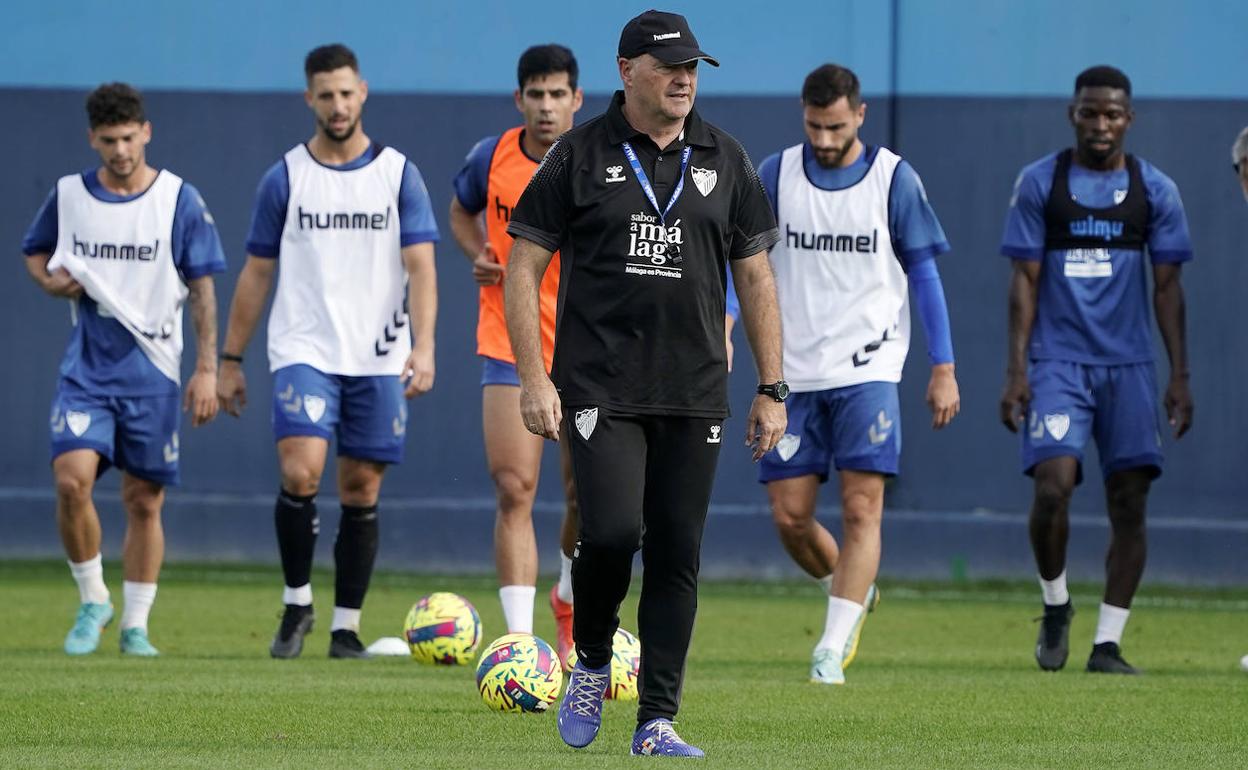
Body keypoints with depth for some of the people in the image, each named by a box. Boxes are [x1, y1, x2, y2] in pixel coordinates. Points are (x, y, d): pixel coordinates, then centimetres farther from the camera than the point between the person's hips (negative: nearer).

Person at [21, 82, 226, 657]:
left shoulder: (179, 200, -3)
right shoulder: (68, 195, 3)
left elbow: (203, 290, 0)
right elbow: (34, 252, 20)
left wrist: (207, 369, -5)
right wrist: (51, 281, -4)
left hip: (152, 368, -1)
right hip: (85, 366, 1)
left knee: (144, 501, 3)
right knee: (72, 479, -17)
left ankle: (136, 627, 15)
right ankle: (92, 602, 2)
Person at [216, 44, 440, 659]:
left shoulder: (398, 174, 4)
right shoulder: (284, 179, 5)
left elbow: (420, 267, -2)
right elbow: (256, 274, 10)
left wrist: (423, 347, -16)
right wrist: (231, 360, 9)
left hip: (379, 360, 1)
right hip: (304, 352, -1)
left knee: (360, 492, 4)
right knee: (300, 474, -18)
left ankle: (346, 627, 14)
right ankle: (296, 602, 1)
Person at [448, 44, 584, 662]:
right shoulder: (491, 158, -3)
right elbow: (461, 211, 19)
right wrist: (479, 256, -1)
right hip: (511, 348, 0)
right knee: (514, 490, -13)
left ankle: (570, 601, 38)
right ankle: (521, 643, -16)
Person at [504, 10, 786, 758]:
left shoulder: (725, 160, 10)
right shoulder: (581, 155, 1)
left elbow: (755, 278, 14)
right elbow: (524, 268, 2)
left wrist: (772, 389, 9)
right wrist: (534, 379, -7)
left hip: (694, 392, 3)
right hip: (599, 387, -3)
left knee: (677, 554, 1)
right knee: (612, 531, -17)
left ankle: (658, 720, 7)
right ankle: (592, 665, 10)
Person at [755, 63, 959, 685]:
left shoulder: (894, 179, -1)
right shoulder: (775, 175, 3)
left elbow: (923, 273, 4)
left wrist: (943, 368, 2)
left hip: (867, 370, -2)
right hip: (793, 372, 2)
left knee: (861, 509, -12)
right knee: (789, 517, 0)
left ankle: (832, 649, -10)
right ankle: (851, 593, 28)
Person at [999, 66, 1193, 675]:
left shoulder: (1155, 190, 6)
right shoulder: (1038, 184, 2)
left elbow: (1167, 286, 8)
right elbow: (1025, 280, 1)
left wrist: (1180, 375, 2)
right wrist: (1015, 370, -6)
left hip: (1129, 366, 2)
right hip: (1056, 363, -2)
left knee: (1129, 501, -2)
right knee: (1052, 486, -17)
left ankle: (1107, 643, 6)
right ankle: (1055, 606, 9)